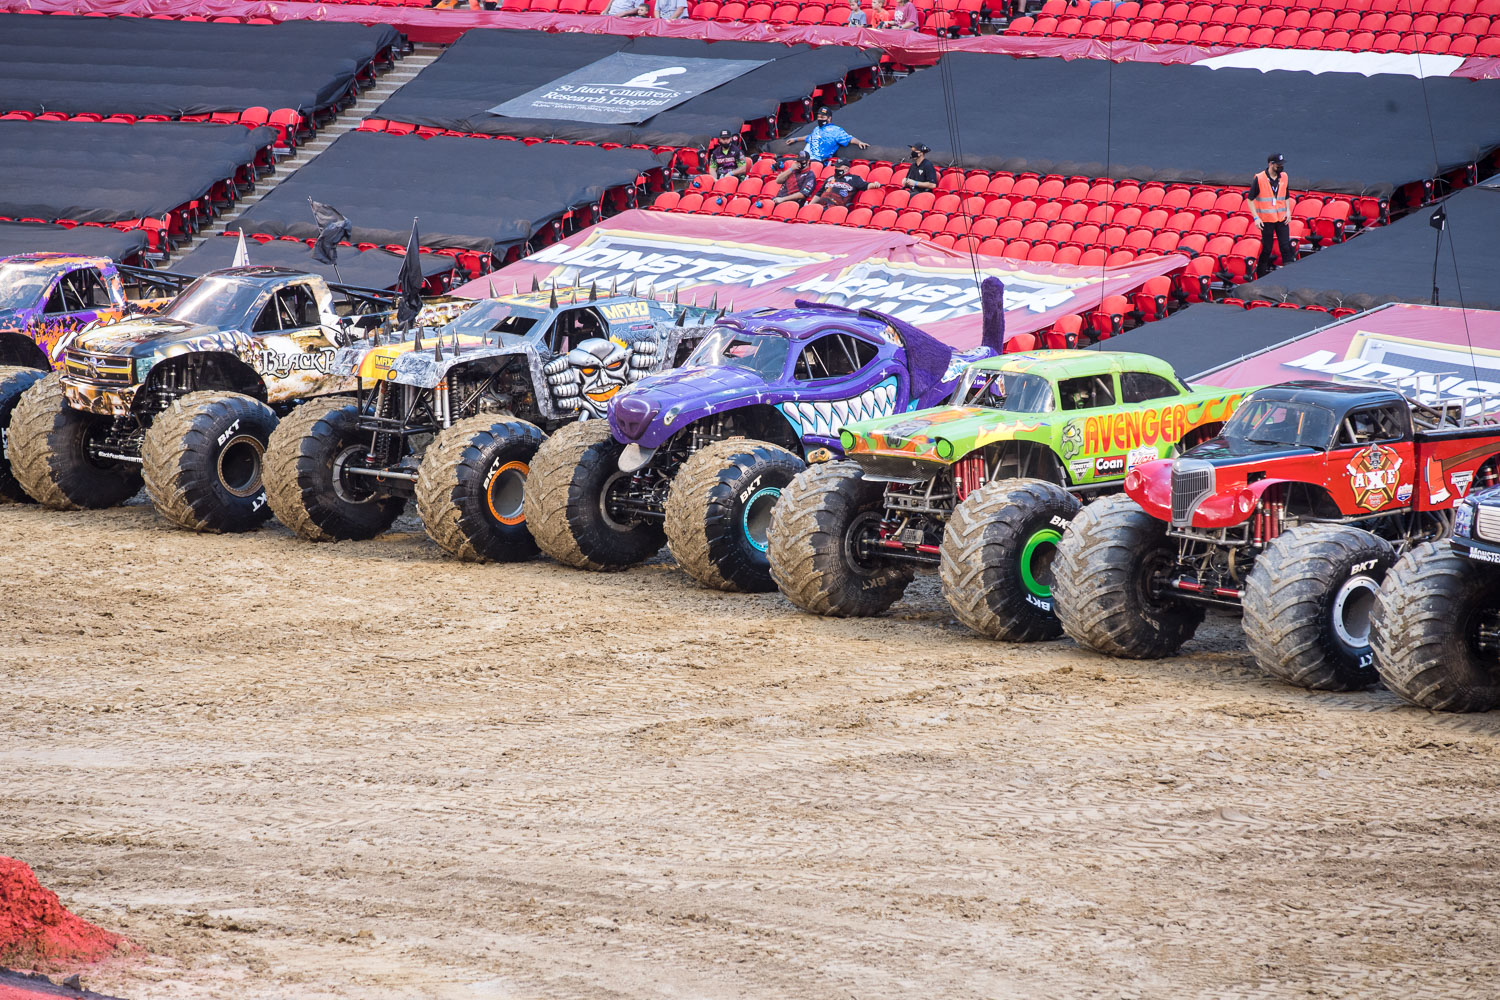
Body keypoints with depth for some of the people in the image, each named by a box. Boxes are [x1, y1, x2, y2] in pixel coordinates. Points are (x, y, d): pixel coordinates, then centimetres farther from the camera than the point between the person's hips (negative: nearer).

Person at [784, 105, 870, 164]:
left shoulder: (835, 130, 7)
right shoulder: (817, 129, 32)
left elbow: (849, 138, -1)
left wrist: (859, 142, -20)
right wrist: (795, 139, 64)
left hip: (816, 160, -8)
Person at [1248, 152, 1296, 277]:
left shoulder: (1284, 177, 6)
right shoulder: (1259, 179, -9)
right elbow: (1250, 199, -5)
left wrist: (1288, 211, 3)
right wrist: (1256, 217, -12)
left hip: (1282, 219, 4)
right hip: (1266, 219, -4)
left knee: (1286, 247, -3)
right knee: (1266, 249, 2)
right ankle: (1261, 275, 15)